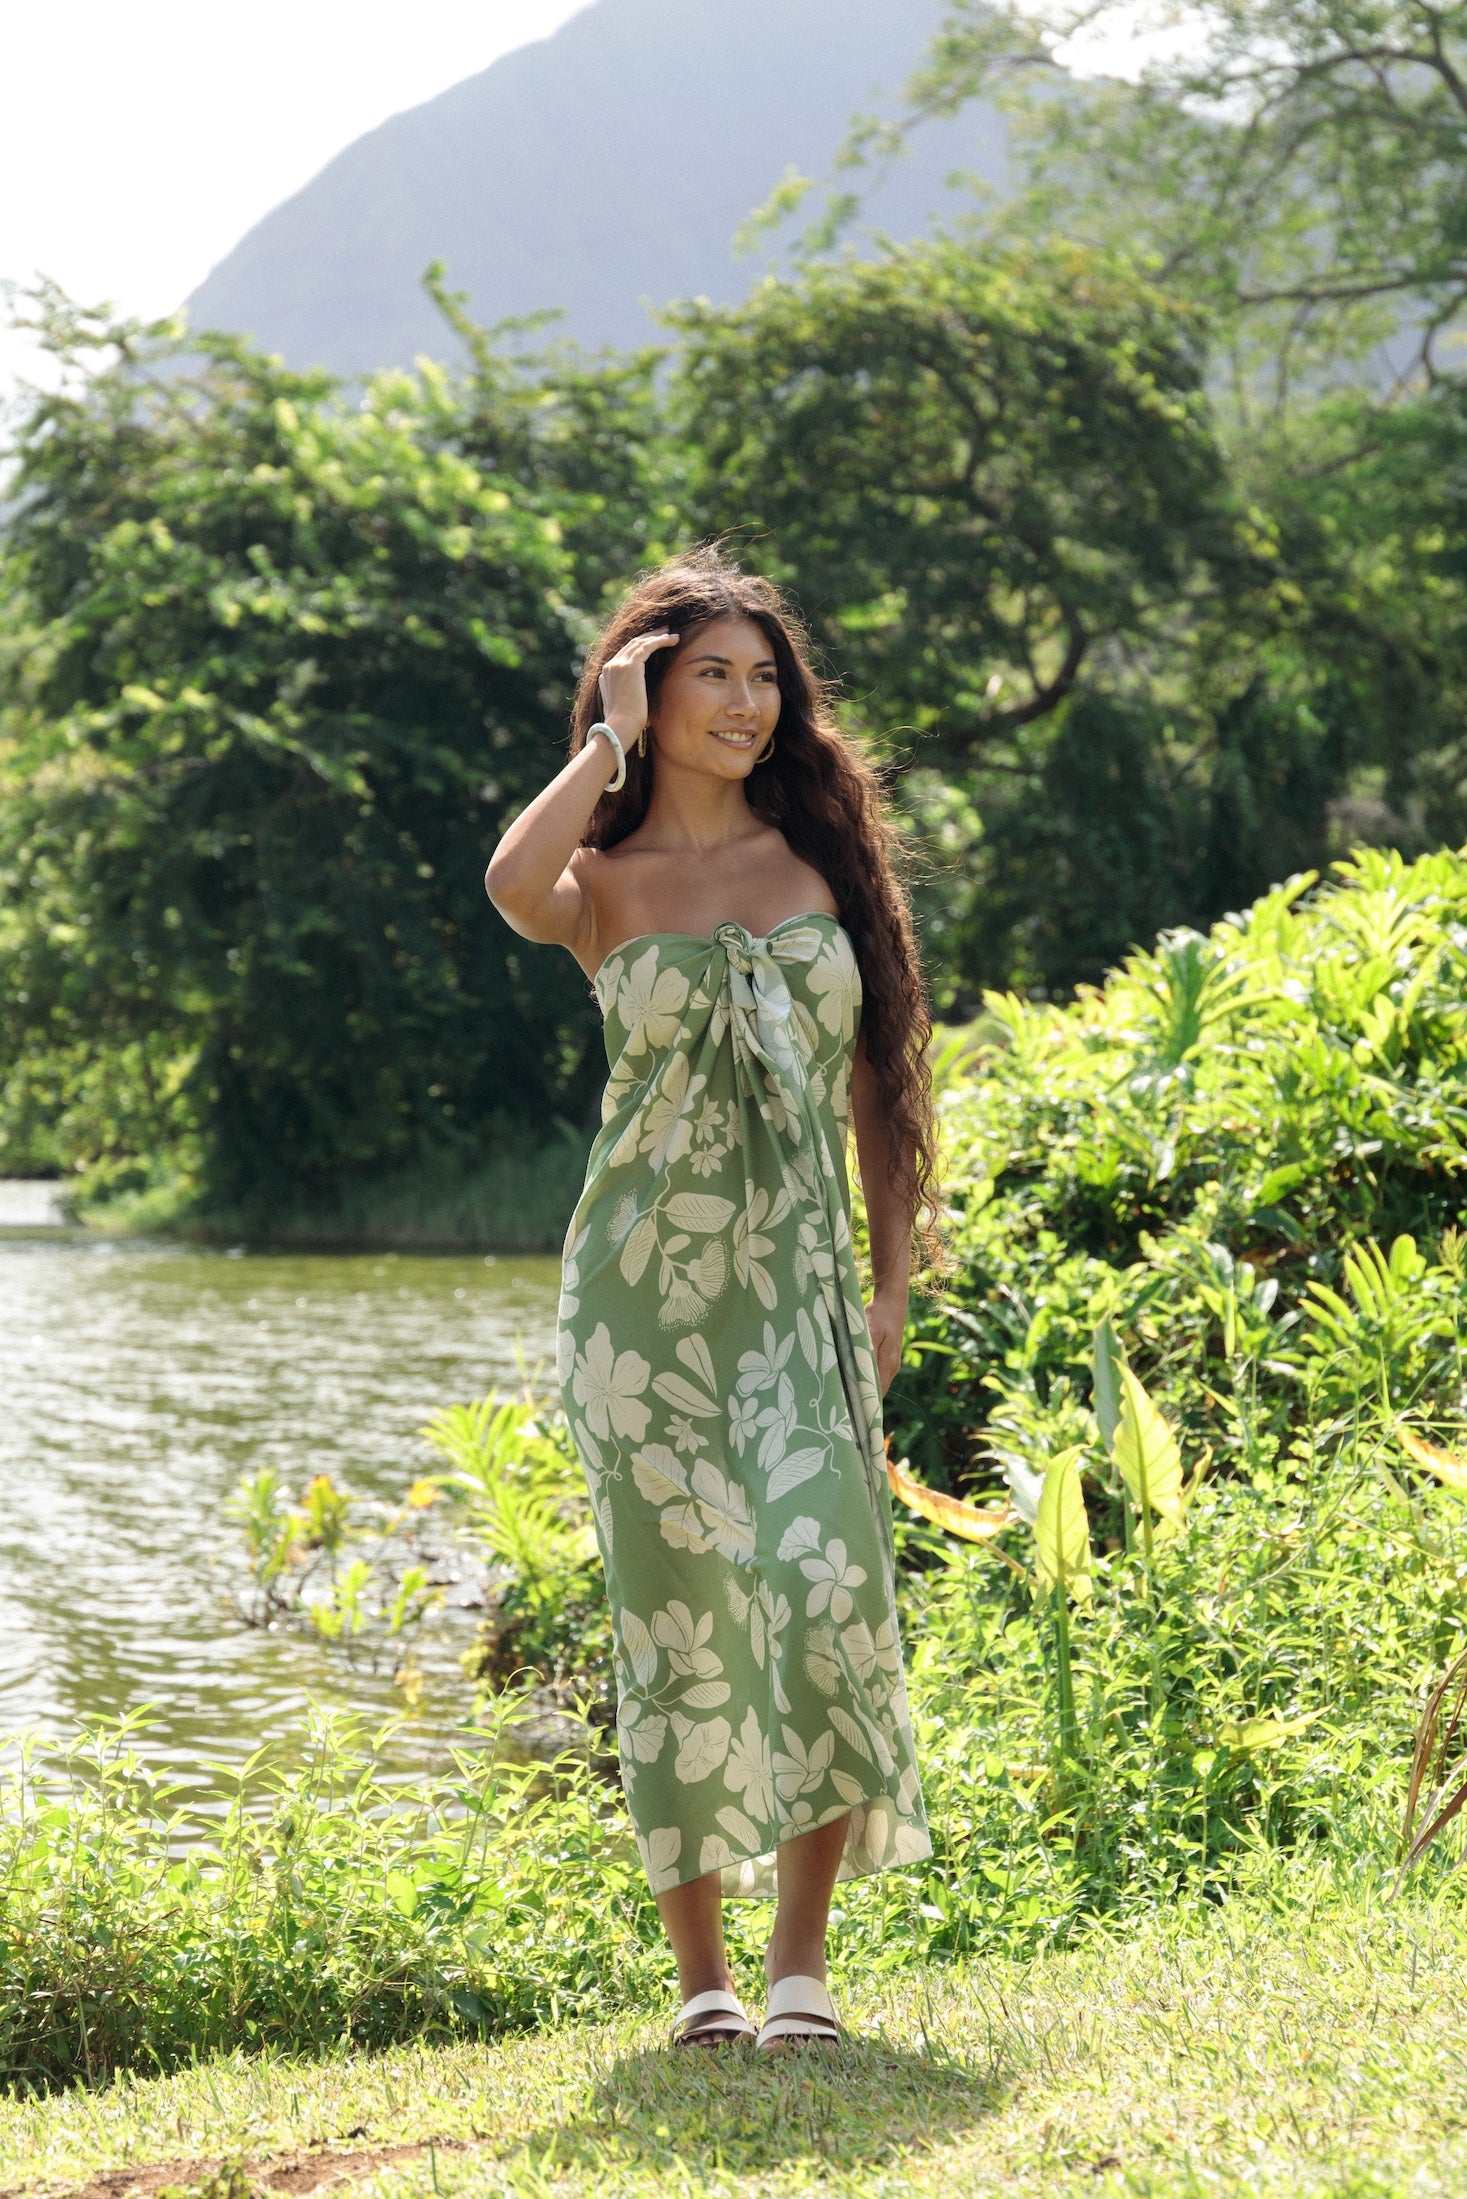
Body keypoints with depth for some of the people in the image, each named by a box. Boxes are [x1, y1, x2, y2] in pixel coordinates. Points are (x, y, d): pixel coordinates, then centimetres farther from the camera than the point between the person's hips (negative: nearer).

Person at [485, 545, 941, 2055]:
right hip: (645, 1289, -2)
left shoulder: (822, 855, 11)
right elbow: (512, 887, -22)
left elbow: (877, 1079, 12)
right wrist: (610, 738, -8)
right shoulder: (604, 883, 4)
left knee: (826, 1587, -11)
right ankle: (701, 1970, 8)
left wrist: (893, 1282, 5)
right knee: (681, 1609, -2)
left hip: (801, 1288, 2)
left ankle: (801, 1960, -3)